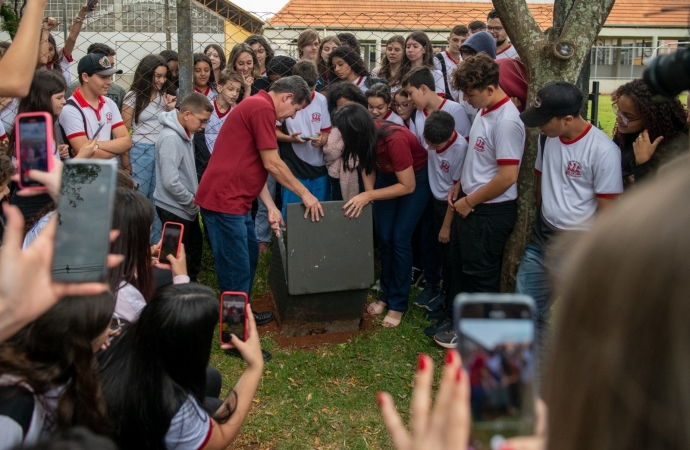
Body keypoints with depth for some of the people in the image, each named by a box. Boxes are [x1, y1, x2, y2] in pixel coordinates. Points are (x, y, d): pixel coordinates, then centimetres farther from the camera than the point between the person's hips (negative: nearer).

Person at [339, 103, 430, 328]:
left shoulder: (394, 140, -38)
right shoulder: (367, 137, -20)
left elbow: (408, 186, -31)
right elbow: (366, 162, -3)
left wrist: (368, 196, -33)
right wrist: (368, 193, -21)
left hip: (417, 178, -6)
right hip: (387, 175, 6)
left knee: (399, 239, -8)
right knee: (384, 238, 3)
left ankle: (398, 304, 4)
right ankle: (386, 295, 19)